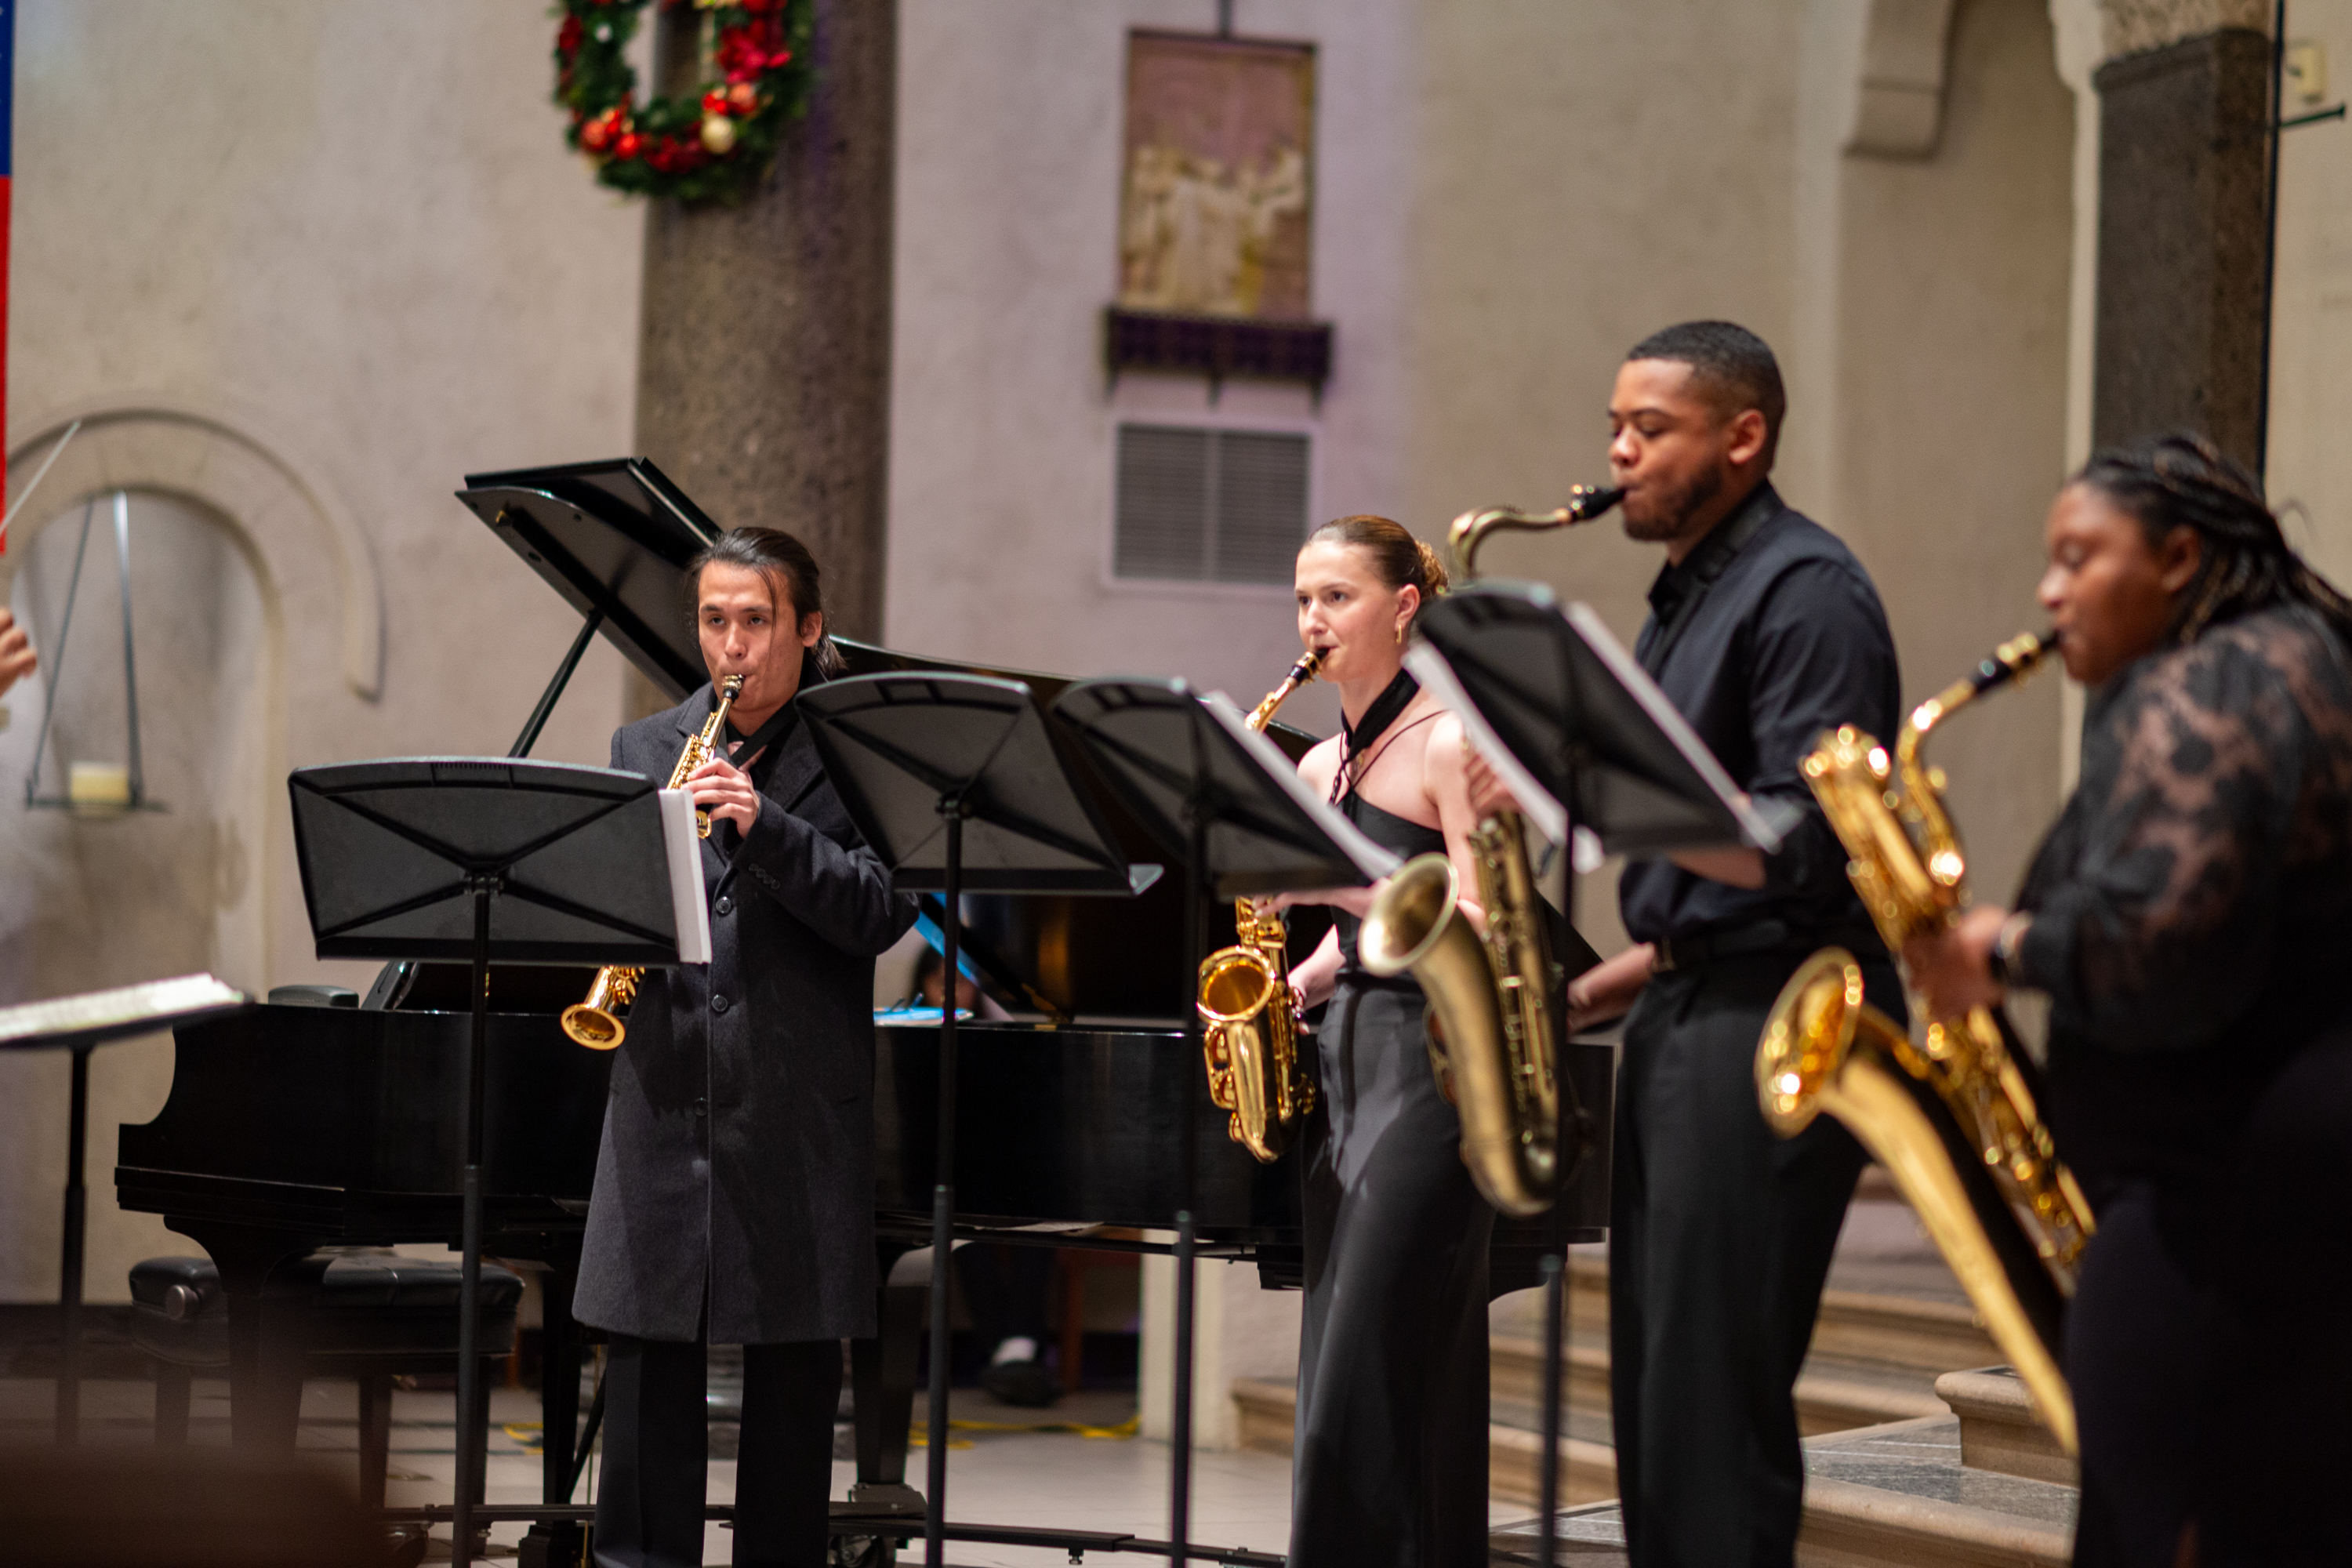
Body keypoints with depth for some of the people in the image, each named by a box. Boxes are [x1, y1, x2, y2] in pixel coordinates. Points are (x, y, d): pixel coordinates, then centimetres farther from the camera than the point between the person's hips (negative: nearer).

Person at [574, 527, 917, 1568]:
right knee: (647, 1380, 1)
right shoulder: (643, 750, 14)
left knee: (793, 1389, 4)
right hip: (665, 1111, 2)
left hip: (799, 1126, -2)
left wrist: (765, 826, -20)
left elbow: (882, 914, -8)